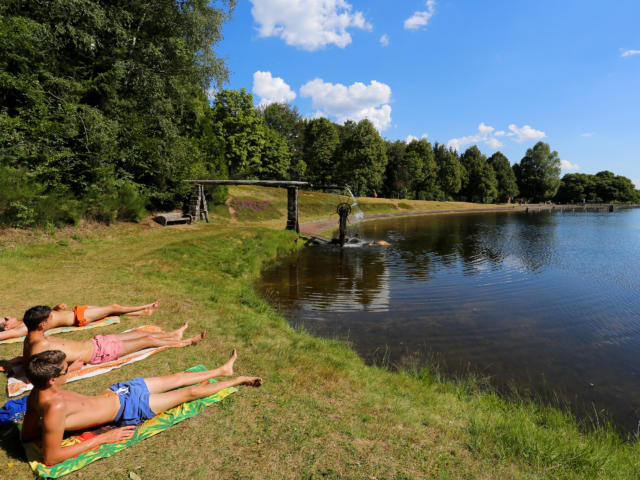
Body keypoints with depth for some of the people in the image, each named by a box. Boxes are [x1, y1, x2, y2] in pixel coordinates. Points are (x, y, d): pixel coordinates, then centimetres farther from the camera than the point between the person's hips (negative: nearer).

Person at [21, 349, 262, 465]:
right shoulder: (54, 408, -34)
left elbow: (27, 434, 5)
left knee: (178, 378, 18)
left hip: (113, 391, 8)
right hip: (128, 408, -8)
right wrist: (101, 439, -21)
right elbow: (51, 458, -28)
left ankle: (224, 370, 40)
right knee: (188, 392, 6)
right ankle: (236, 381, 27)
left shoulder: (38, 393, -10)